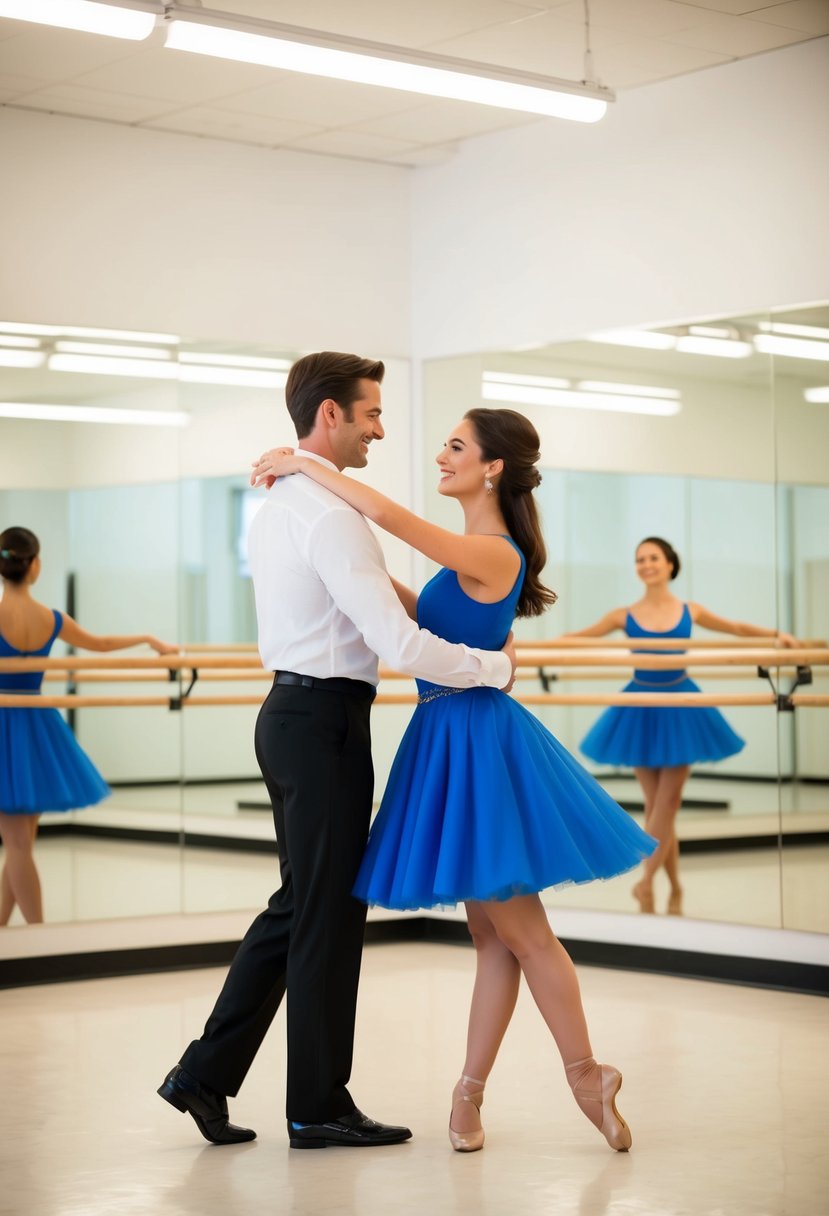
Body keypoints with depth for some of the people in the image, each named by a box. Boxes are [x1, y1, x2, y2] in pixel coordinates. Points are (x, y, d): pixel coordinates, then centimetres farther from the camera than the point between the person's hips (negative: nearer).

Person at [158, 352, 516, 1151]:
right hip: (324, 722, -10)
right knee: (329, 912, 1)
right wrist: (495, 666, -11)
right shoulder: (332, 515, -18)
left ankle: (206, 1074, 18)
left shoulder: (276, 506, 13)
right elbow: (398, 644, -23)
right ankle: (318, 1107, 13)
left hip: (291, 714, 10)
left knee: (300, 903, 16)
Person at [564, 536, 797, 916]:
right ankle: (674, 888, 13)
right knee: (657, 805, 3)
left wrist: (777, 635, 2)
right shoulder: (624, 616, -2)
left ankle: (646, 881, 3)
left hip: (679, 708, 0)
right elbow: (576, 638, 3)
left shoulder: (690, 612, 1)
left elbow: (737, 628, 13)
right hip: (641, 711, 0)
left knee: (667, 802, -3)